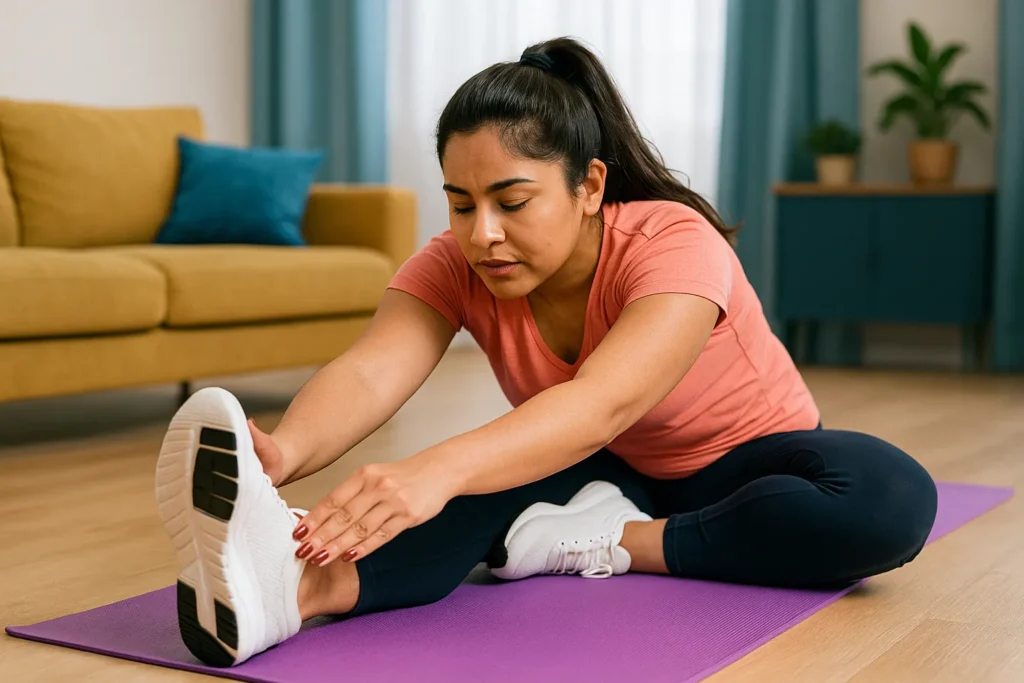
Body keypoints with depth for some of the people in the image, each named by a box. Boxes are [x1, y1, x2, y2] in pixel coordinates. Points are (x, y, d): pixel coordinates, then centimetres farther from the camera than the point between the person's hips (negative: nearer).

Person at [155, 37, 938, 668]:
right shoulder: (453, 267, -19)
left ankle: (607, 542, -29)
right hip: (607, 475, 2)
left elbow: (601, 405, -50)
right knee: (502, 478, -33)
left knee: (891, 498, -34)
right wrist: (287, 451, -62)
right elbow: (369, 372, -38)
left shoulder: (676, 244, -31)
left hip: (742, 463, -1)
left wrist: (436, 470, -68)